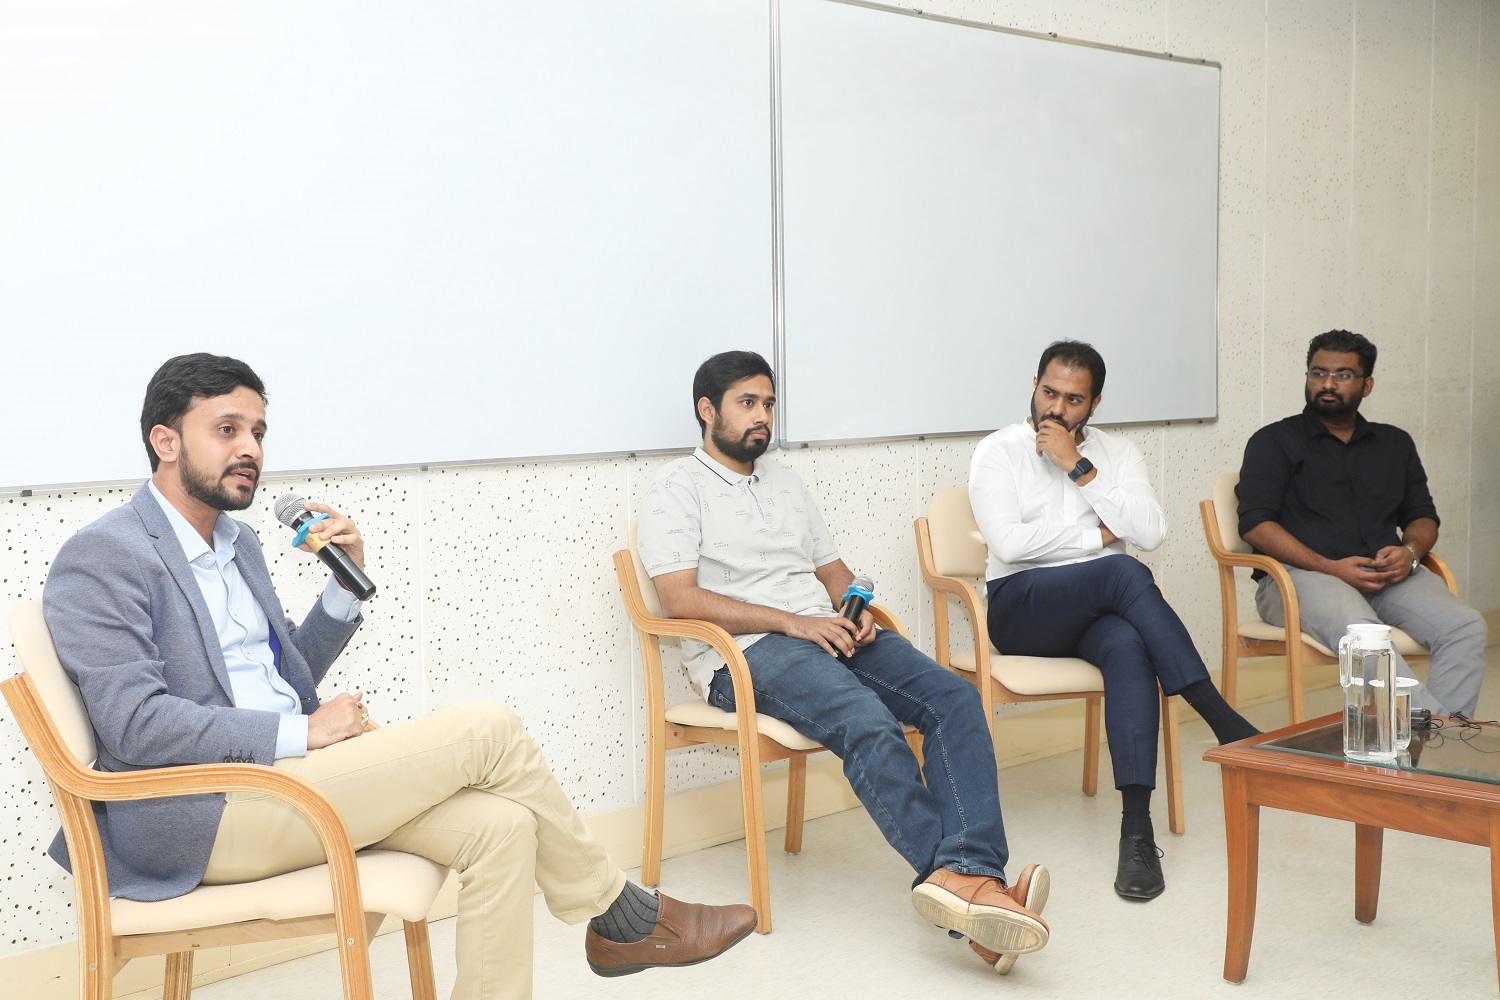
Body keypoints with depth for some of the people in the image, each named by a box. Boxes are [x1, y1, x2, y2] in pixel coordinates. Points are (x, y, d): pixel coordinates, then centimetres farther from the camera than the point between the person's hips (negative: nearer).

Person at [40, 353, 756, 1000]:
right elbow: (136, 726, -19)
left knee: (500, 826, -14)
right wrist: (300, 733, -17)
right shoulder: (101, 558, -9)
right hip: (200, 820, -9)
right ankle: (622, 917, 6)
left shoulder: (235, 543, 18)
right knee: (487, 729, -14)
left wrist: (347, 582, 7)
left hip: (278, 775, 9)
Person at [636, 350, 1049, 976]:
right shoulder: (677, 489, 5)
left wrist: (854, 613, 2)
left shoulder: (786, 483, 27)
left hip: (827, 633, 7)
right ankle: (959, 876, -40)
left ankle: (967, 874, -38)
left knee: (953, 696, -21)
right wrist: (793, 622, -14)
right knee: (868, 722, -35)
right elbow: (680, 598, -9)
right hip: (745, 652, -6)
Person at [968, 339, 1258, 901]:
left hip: (1099, 610, 3)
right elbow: (1010, 542, -13)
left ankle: (1137, 830, -40)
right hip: (1021, 607, -3)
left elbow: (1151, 532, -6)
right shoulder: (999, 452, 3)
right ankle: (1223, 721, -30)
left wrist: (1079, 468, -10)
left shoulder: (1117, 454, 12)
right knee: (1123, 572, -33)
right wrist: (1098, 535, -6)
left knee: (1128, 645, -36)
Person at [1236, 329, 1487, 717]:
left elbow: (1423, 516, 24)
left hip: (1387, 575, 5)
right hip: (1301, 574, -4)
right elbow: (1256, 524, -2)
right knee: (1361, 632, -38)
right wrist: (1331, 568, -14)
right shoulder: (1273, 442, 10)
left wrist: (1410, 552, -3)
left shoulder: (1395, 443, 26)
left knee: (1467, 627, -24)